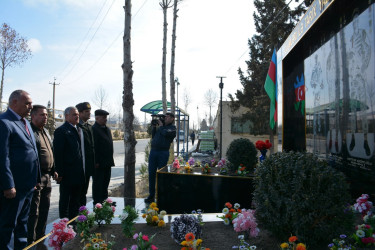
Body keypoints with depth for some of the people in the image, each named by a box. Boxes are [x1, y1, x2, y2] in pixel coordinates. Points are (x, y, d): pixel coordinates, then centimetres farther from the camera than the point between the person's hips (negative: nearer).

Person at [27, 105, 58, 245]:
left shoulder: (45, 131, 16)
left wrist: (53, 171, 16)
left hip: (47, 177, 9)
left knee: (45, 209, 17)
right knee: (34, 211, 0)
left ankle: (40, 237, 31)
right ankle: (31, 241, 14)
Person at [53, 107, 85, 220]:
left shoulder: (79, 129, 13)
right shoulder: (61, 130, -11)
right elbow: (58, 153, -14)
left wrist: (83, 170, 13)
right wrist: (59, 172, -17)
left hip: (78, 173, 8)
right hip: (67, 173, -7)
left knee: (76, 199, 16)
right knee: (65, 199, 6)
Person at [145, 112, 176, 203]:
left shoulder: (172, 128, 2)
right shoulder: (159, 126, 22)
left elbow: (165, 133, -17)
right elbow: (153, 136, 21)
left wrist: (161, 126, 0)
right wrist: (154, 127, 12)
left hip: (163, 153, -6)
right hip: (153, 151, 6)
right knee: (151, 174, 5)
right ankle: (151, 195, 14)